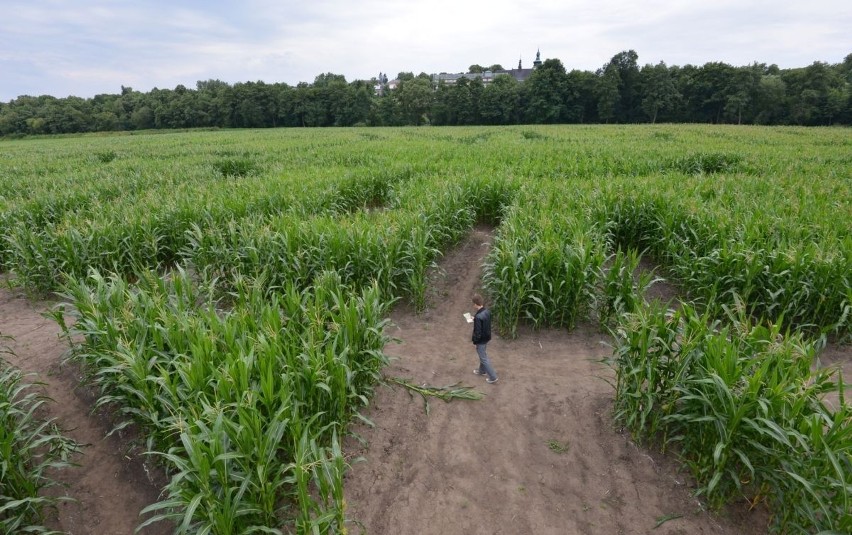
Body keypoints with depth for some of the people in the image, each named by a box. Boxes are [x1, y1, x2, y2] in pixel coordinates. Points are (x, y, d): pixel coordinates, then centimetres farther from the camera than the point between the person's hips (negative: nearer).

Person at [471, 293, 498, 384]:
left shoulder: (478, 316, -33)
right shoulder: (487, 311, -8)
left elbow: (477, 332, -26)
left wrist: (475, 342, -12)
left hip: (481, 340, -8)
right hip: (487, 337, 8)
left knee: (484, 358, 8)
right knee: (482, 355, 28)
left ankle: (493, 377, 18)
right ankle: (482, 370, 47)